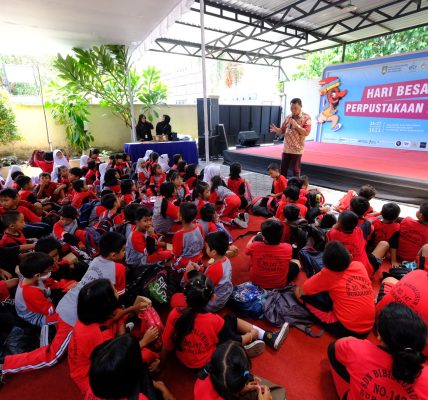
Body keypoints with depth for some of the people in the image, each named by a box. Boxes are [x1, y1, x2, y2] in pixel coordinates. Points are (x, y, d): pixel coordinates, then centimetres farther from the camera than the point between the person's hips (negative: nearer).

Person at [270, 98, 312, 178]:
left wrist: (296, 125, -19)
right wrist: (277, 130, -10)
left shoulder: (306, 117, -5)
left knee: (296, 171, 4)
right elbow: (282, 131, 12)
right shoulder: (288, 117, 10)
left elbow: (306, 132, -14)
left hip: (297, 149, -5)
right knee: (283, 170, 9)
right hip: (286, 149, 5)